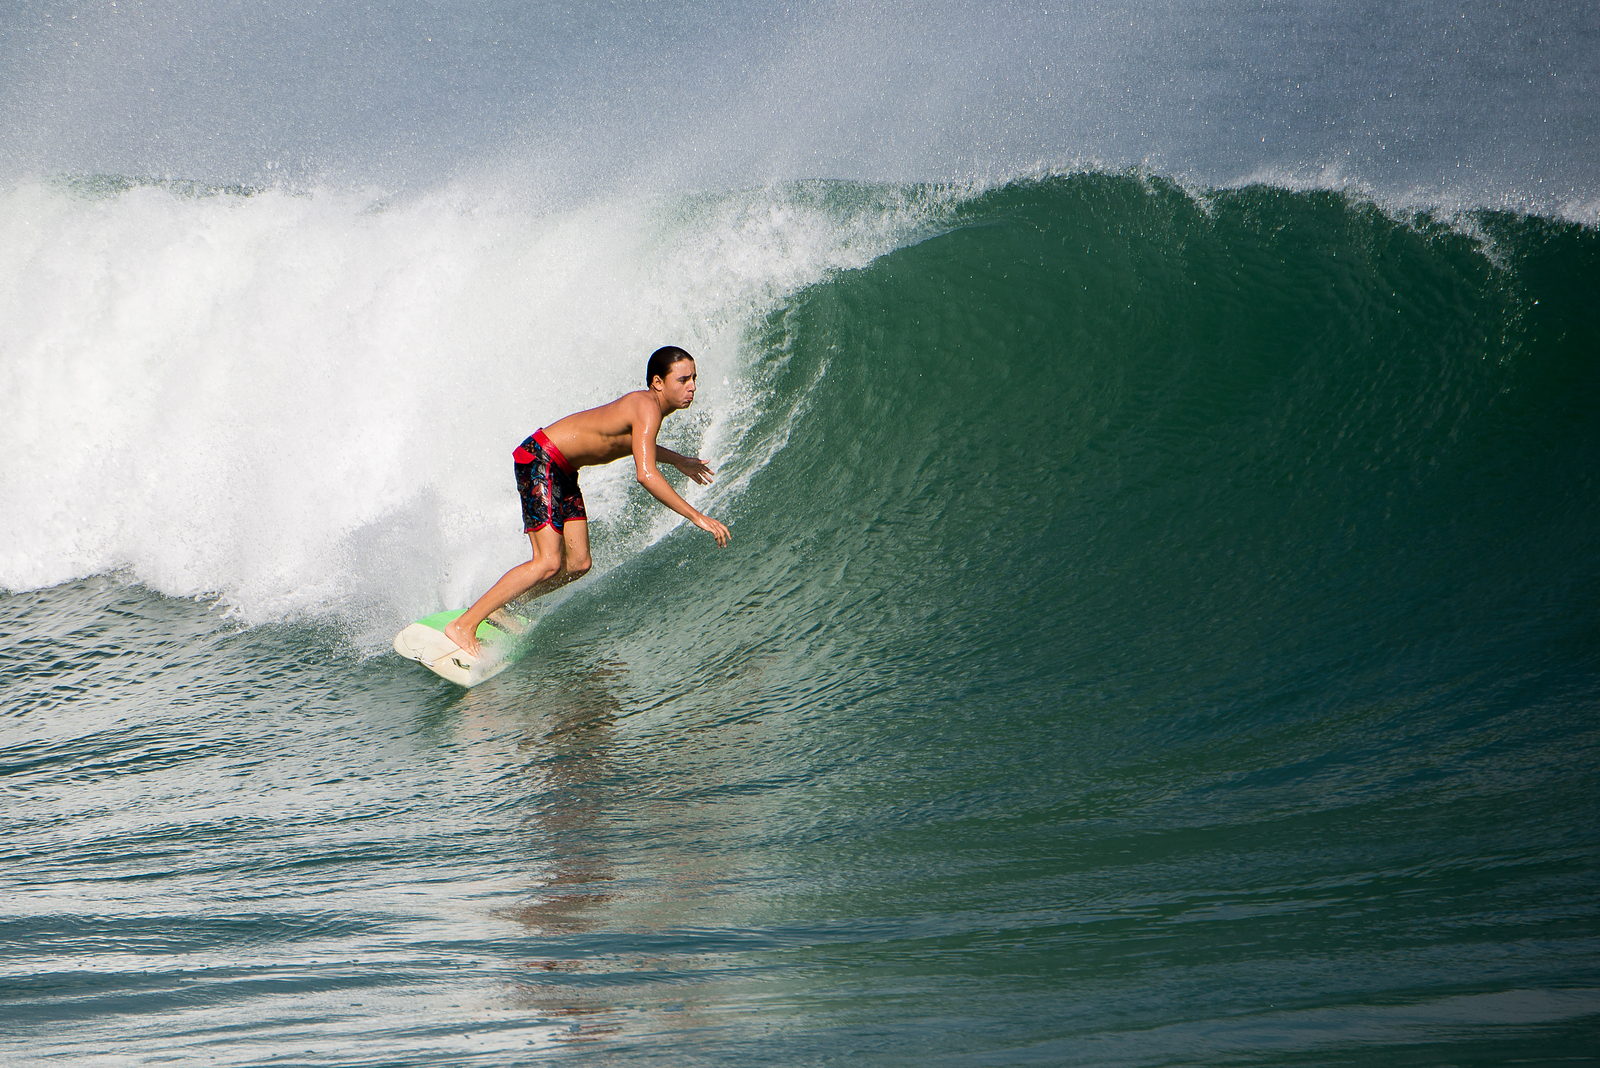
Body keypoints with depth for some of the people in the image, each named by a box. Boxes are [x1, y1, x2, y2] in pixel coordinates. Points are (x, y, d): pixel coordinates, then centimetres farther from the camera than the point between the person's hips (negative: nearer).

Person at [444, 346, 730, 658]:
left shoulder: (646, 403, 7)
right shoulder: (648, 409, -22)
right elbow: (645, 474, -35)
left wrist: (677, 460, 32)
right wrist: (697, 517, -34)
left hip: (562, 472, 10)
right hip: (539, 460, -10)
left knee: (578, 564, 6)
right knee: (548, 563, -18)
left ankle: (494, 606, 17)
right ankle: (464, 625, -14)